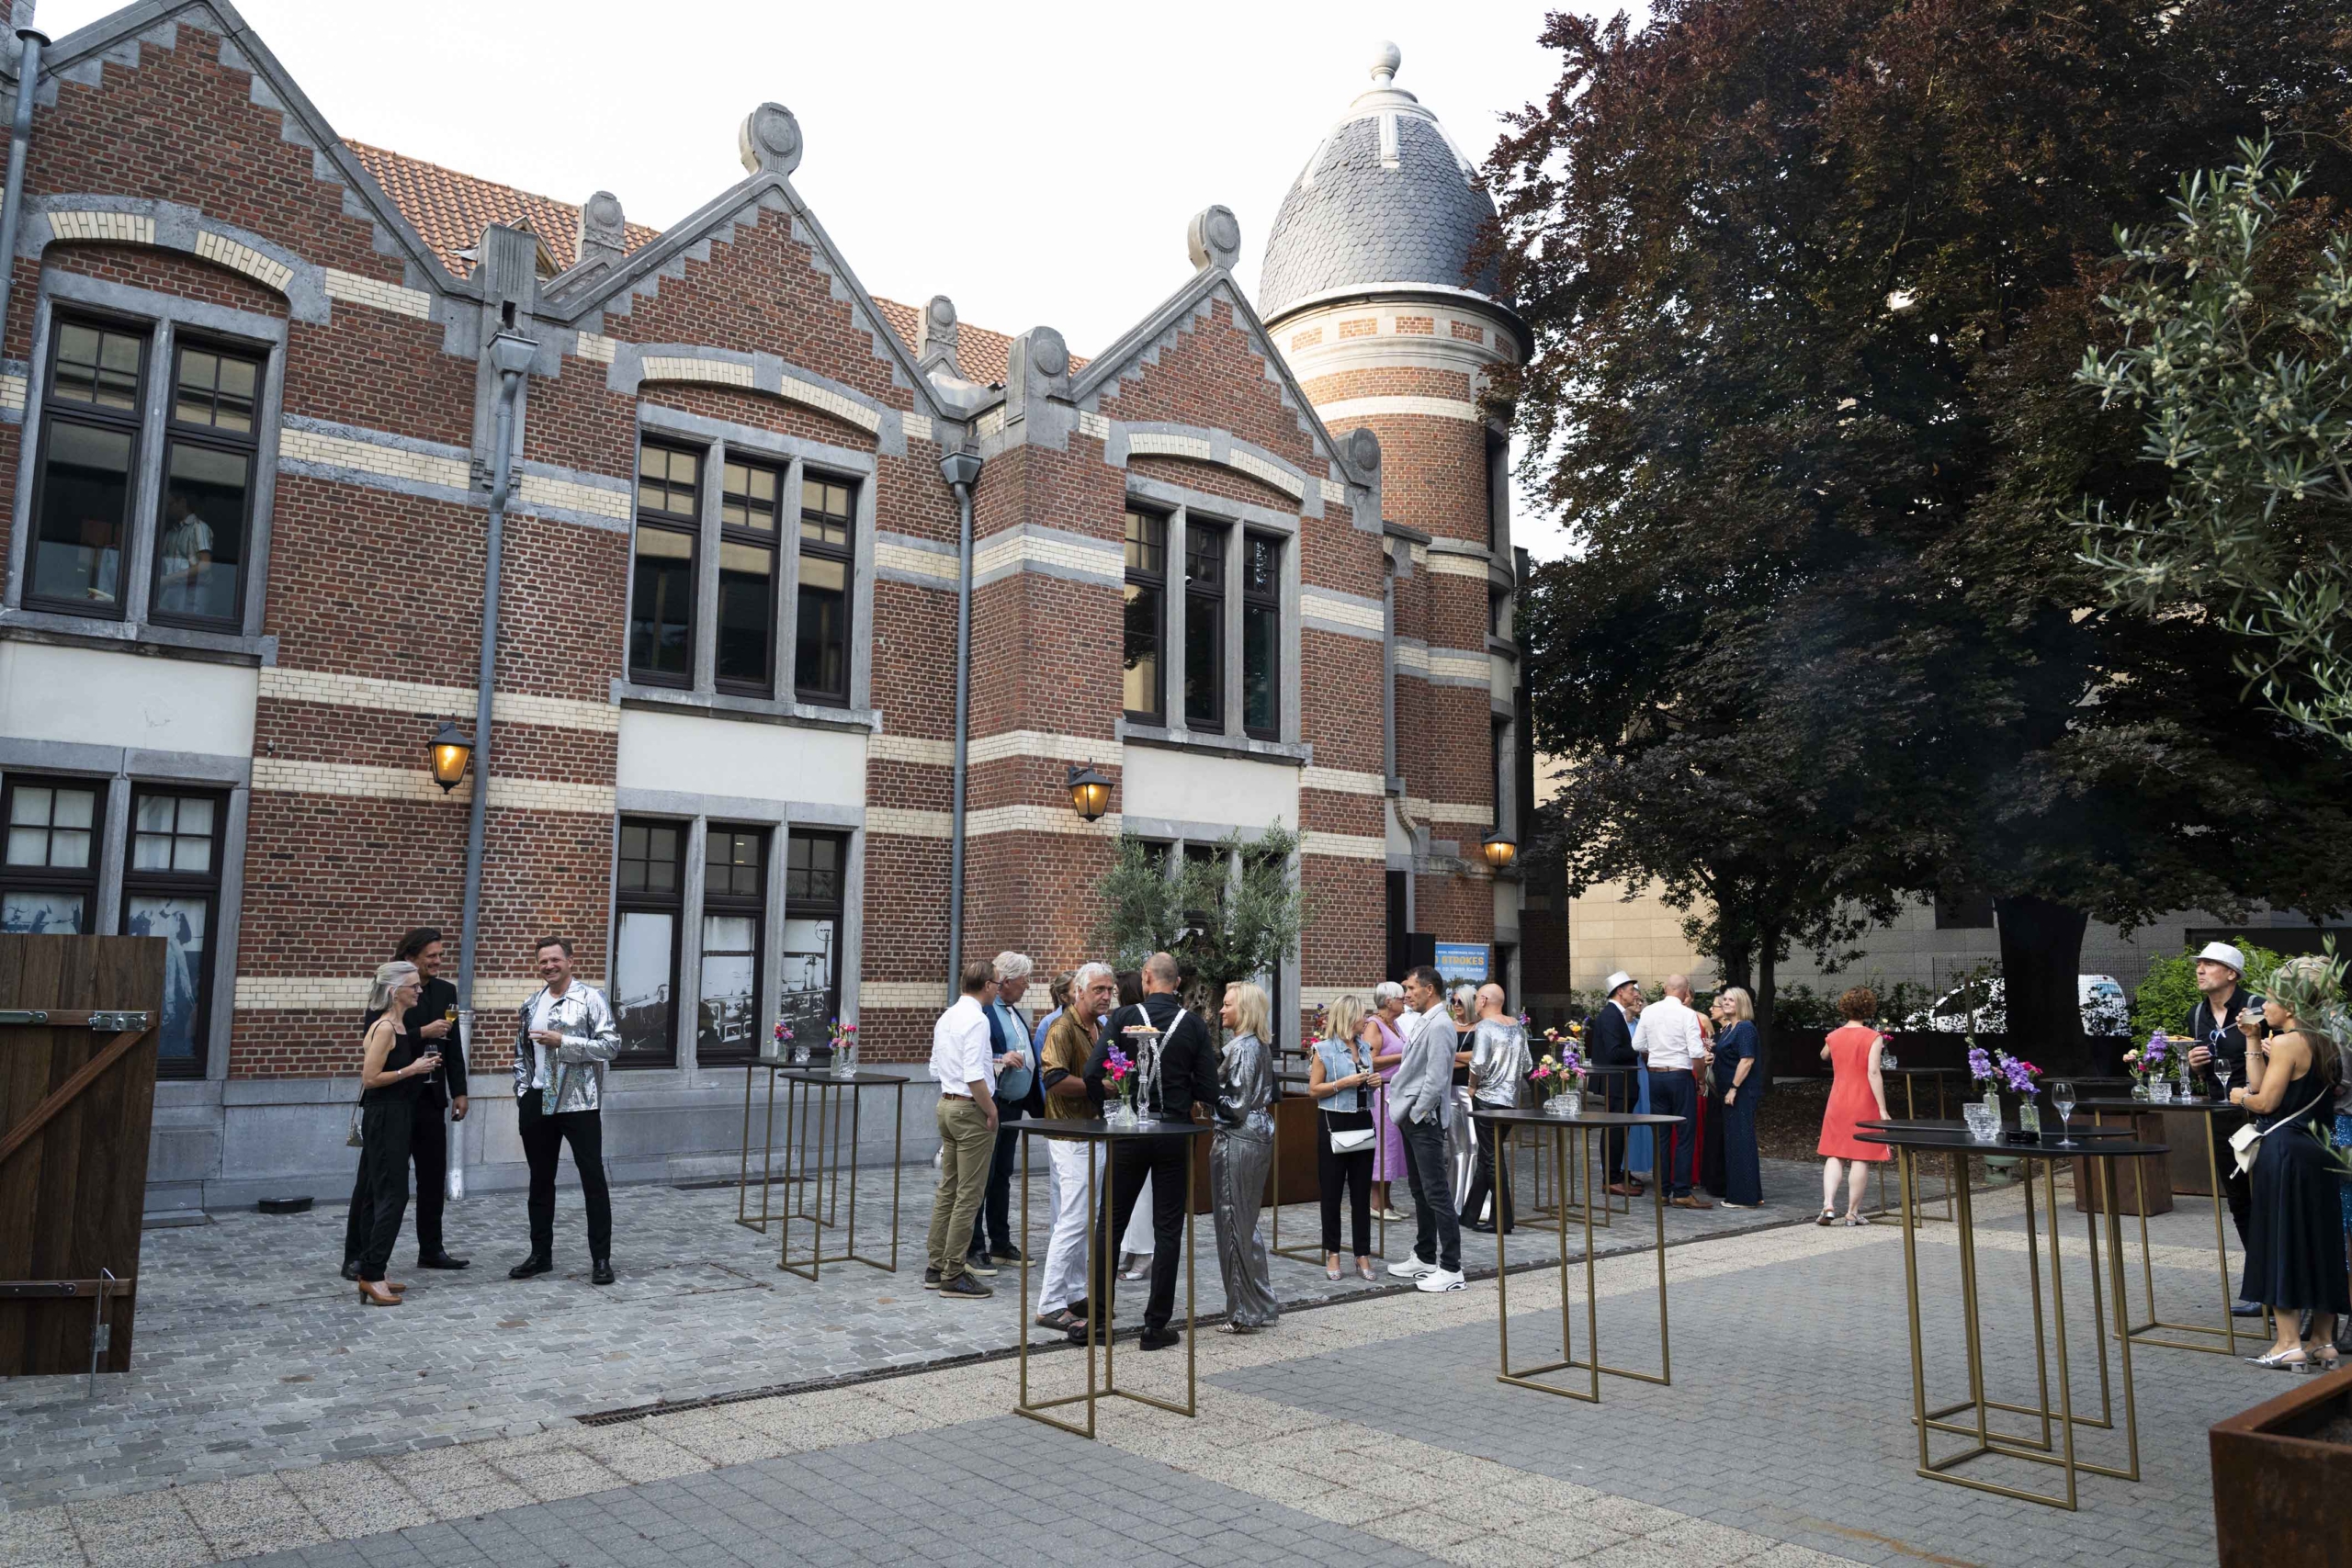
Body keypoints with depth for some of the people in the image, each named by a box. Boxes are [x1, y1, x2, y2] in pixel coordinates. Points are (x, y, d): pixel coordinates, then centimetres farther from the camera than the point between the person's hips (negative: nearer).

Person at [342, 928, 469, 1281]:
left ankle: (431, 1250, 21)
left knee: (434, 1177, 10)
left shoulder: (446, 991, 7)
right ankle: (355, 1257, 8)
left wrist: (459, 1092, 7)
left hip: (430, 1098, 5)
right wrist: (422, 1033, -23)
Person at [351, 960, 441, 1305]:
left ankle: (371, 1272, 18)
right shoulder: (385, 1027, -16)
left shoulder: (398, 1025, 11)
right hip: (384, 1118, -10)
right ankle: (371, 1276, -4)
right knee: (393, 1195, -8)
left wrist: (420, 1064, 11)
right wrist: (412, 1069, -16)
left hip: (396, 1116, 10)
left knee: (382, 1195, 12)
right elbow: (370, 1078, -19)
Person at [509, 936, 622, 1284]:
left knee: (593, 1179, -2)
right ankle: (541, 1254, 26)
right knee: (540, 1180, 14)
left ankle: (601, 1259, 4)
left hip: (579, 1103, -6)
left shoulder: (590, 998, -7)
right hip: (537, 1103, 6)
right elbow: (521, 1051, 19)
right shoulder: (531, 1004, 11)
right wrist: (522, 1091, 8)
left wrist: (562, 1041, -19)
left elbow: (611, 1045, -14)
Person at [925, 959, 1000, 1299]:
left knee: (948, 1190, 15)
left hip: (947, 1105, 9)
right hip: (971, 1109, -9)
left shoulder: (946, 1018, 11)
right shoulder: (977, 1020, -17)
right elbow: (974, 1077, -24)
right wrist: (991, 1111, -12)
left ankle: (937, 1268, 22)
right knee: (969, 1195, -2)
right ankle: (954, 1274, 2)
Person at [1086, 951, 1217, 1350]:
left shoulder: (1124, 1018, -6)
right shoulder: (1194, 1025, -3)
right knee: (1168, 1230, 6)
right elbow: (1208, 1091, -5)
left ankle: (1097, 1312, 18)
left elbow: (1093, 1073, -12)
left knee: (1113, 1222, 13)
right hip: (1175, 1134, 0)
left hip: (1128, 1133, 0)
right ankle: (1156, 1325, 9)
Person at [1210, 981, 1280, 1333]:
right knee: (1245, 1224, 17)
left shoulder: (1242, 1048, -17)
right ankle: (1260, 1306, 23)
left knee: (1234, 1224, -1)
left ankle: (1246, 1312, 7)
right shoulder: (1259, 1047, 12)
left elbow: (1235, 1104, -20)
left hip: (1238, 1141, -10)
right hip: (1258, 1135, 10)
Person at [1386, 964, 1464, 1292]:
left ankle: (1451, 1268, -3)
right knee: (1420, 1191, 18)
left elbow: (1436, 1079, -22)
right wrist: (1403, 1107, 13)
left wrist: (1416, 1113, -14)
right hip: (1411, 1118, 10)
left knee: (1437, 1193, -7)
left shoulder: (1439, 1025, -17)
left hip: (1425, 1119, -10)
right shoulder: (1418, 1021, 14)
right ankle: (1425, 1258, 29)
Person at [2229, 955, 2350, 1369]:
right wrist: (2252, 1040, 15)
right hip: (2319, 1151, 8)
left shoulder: (2286, 1042, -15)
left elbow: (2264, 1101, -17)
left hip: (2284, 1152, -8)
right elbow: (2261, 1083, 10)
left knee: (2281, 1241, -1)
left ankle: (2289, 1343, 1)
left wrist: (2240, 1097, 3)